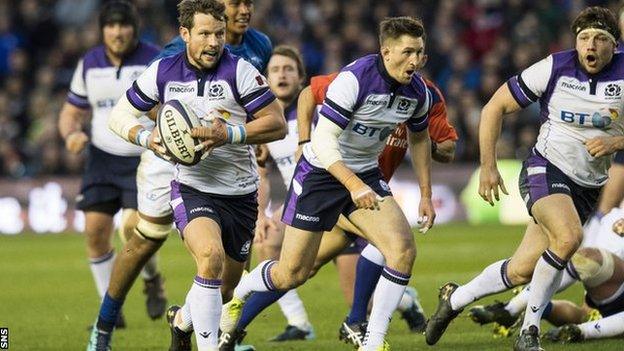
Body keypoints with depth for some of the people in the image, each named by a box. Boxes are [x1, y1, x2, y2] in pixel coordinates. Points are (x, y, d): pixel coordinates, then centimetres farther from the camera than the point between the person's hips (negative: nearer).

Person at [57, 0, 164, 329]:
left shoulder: (155, 61, -7)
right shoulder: (88, 65, 4)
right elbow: (71, 112, 13)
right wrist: (72, 134, -9)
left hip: (146, 160, -4)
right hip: (103, 157, 4)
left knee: (133, 227, -20)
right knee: (95, 229, -7)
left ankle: (152, 280, 13)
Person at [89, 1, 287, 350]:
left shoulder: (239, 70, -11)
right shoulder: (163, 71, -3)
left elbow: (278, 124, -13)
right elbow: (120, 115, 7)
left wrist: (227, 134, -26)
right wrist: (146, 136, -14)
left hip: (240, 193, 1)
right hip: (192, 187, -1)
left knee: (225, 288, 13)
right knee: (211, 256, -31)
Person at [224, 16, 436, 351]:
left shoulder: (417, 92, -5)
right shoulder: (354, 79, -26)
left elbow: (419, 138, 16)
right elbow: (323, 140, -29)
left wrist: (426, 195, 16)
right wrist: (353, 185, -40)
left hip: (366, 174, 5)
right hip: (321, 171, -5)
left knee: (403, 248, -18)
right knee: (293, 273, -2)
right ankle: (239, 293, 32)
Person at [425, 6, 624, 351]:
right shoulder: (555, 68, -10)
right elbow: (495, 107, -1)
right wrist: (488, 165, -5)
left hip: (588, 186, 4)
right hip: (546, 168, -3)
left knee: (522, 270, 3)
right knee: (568, 236, -32)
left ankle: (454, 299, 30)